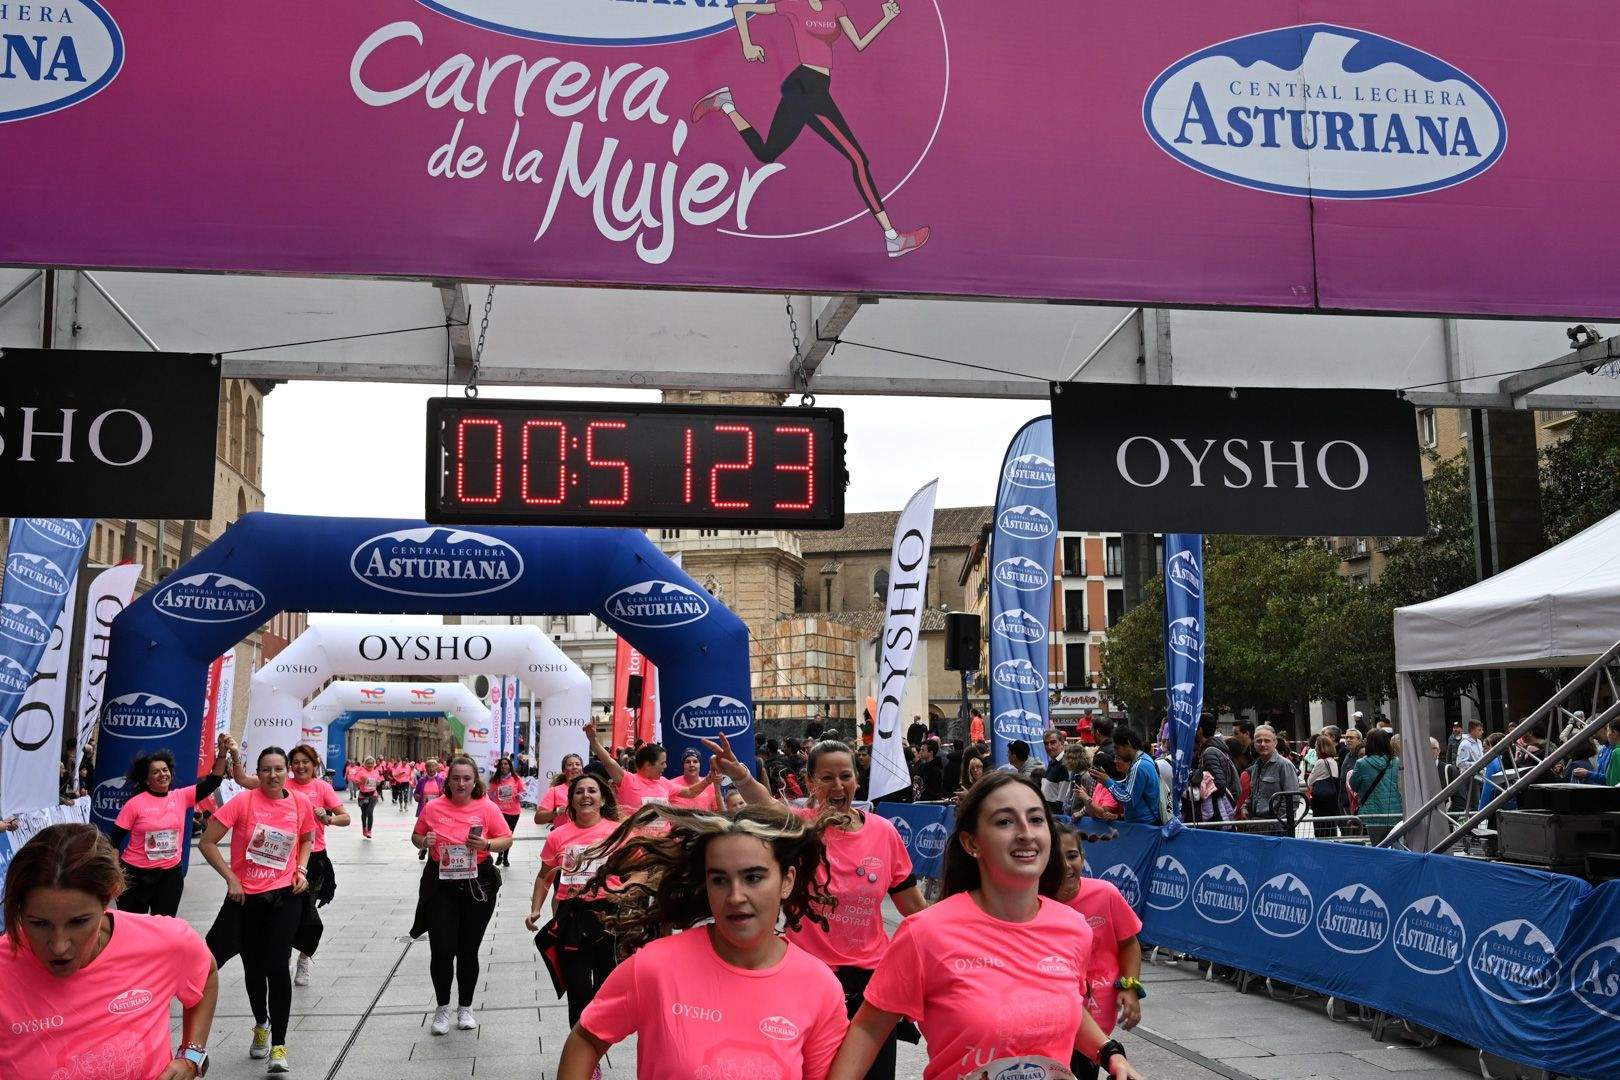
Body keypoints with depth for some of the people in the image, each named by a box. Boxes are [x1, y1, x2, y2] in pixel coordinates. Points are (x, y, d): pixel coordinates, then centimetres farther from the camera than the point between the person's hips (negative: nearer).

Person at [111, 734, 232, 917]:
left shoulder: (181, 797, 0)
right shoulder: (135, 804, -10)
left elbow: (212, 782, -7)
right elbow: (114, 842, -6)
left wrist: (222, 754, -21)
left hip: (171, 874, 3)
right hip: (136, 874, -3)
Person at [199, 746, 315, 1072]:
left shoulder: (300, 804, -4)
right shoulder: (243, 802, -13)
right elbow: (206, 843, -8)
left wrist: (301, 870, 1)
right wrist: (230, 878, -12)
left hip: (284, 897, 0)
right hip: (245, 897, 0)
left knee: (277, 967, -9)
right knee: (253, 968, 14)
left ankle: (278, 1045, 3)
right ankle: (261, 1025, 41)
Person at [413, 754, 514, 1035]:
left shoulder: (486, 807, -4)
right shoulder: (433, 807, 0)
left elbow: (507, 839, 0)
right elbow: (416, 836, 13)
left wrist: (486, 844, -19)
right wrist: (424, 842, -10)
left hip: (478, 883, 0)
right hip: (442, 883, 0)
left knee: (468, 950, 9)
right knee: (441, 949, -4)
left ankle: (465, 1008, 27)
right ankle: (442, 1008, 17)